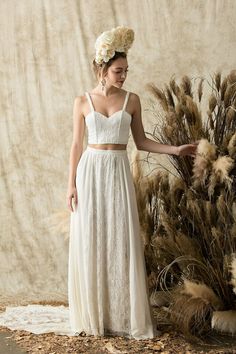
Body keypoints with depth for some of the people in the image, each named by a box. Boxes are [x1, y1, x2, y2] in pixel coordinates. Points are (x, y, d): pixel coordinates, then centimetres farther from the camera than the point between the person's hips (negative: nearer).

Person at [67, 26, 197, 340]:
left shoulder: (132, 100, 5)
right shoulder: (82, 101, 3)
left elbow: (141, 141, 9)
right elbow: (77, 145, 4)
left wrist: (175, 149, 0)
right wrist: (71, 183, -2)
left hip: (119, 174, 1)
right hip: (90, 173, 0)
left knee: (122, 243, 0)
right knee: (90, 244, 2)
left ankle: (125, 317, 11)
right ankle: (93, 317, 15)